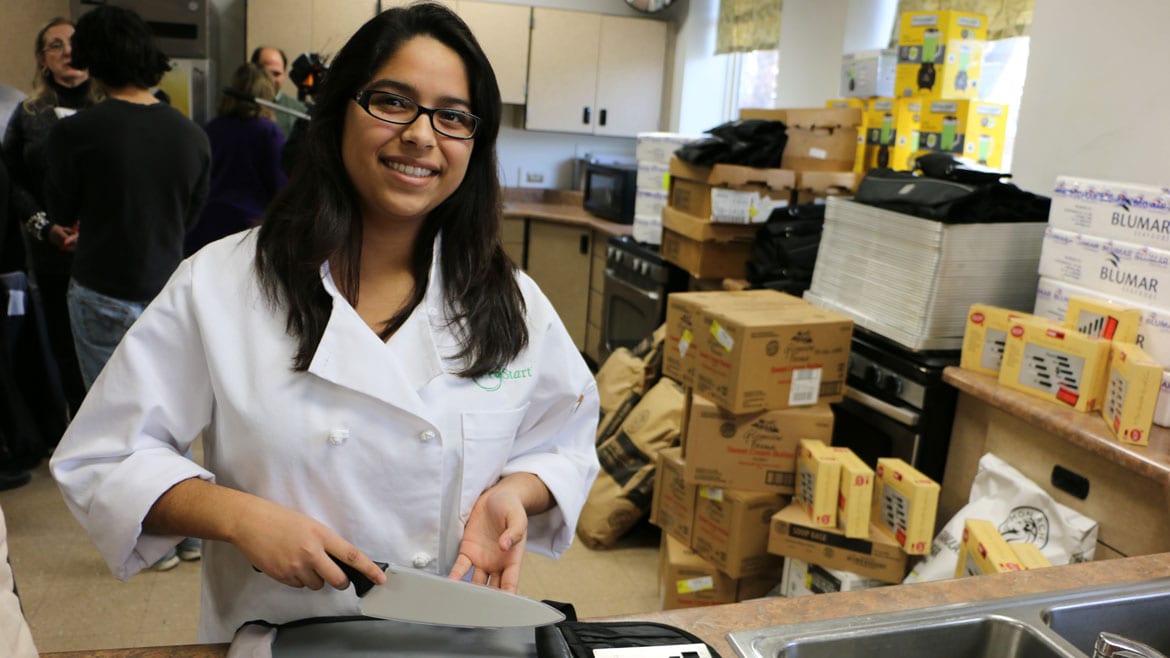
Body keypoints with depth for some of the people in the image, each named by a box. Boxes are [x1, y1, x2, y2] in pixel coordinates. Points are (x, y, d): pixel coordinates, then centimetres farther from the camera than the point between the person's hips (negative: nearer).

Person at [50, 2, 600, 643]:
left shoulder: (511, 302, -8)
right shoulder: (219, 285, -13)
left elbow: (564, 445, 3)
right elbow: (102, 457, -8)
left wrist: (514, 491, -18)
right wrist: (237, 515, -23)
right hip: (272, 633, -1)